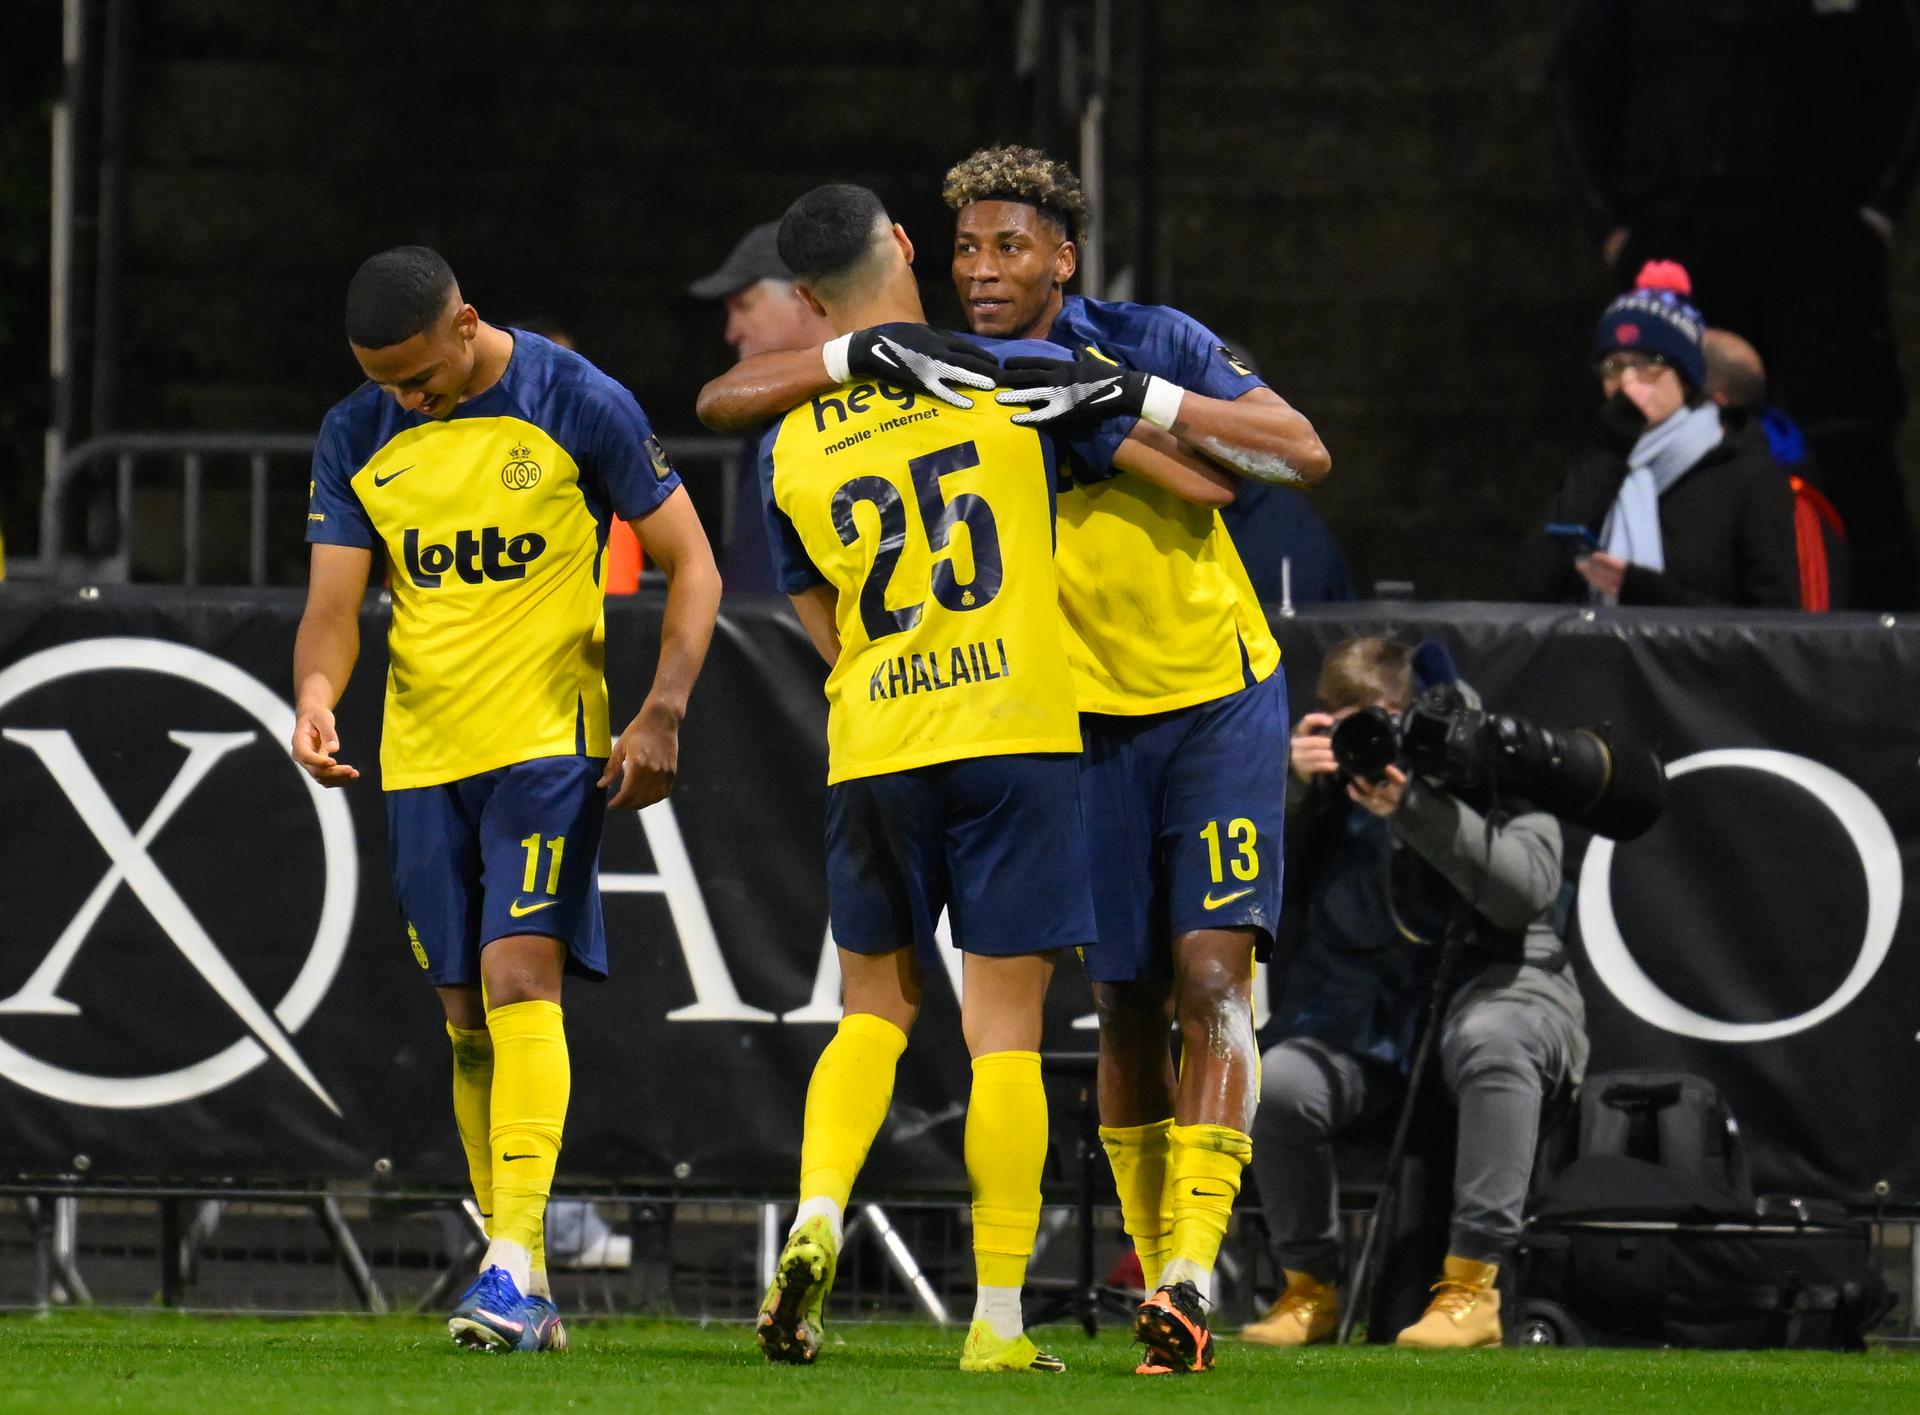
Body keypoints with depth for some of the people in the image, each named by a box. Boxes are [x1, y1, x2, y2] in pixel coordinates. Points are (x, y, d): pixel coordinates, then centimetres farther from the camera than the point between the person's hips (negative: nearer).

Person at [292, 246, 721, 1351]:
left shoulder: (582, 406, -7)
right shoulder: (357, 438, 5)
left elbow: (693, 565, -2)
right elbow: (334, 605, 3)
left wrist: (662, 716, -13)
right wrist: (316, 698, -20)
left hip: (551, 747, -5)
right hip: (423, 755, 5)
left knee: (521, 979, -18)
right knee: (469, 1018, 7)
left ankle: (517, 1264, -24)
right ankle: (521, 1296, 13)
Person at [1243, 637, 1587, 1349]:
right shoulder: (1325, 773, 9)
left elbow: (1527, 889, -17)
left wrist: (1416, 808, -26)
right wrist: (1285, 783, -16)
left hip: (1494, 978, -3)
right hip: (1366, 1013, 3)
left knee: (1487, 1040, -40)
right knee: (1277, 1086, -27)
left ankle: (1471, 1288, -35)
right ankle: (1310, 1291, -3)